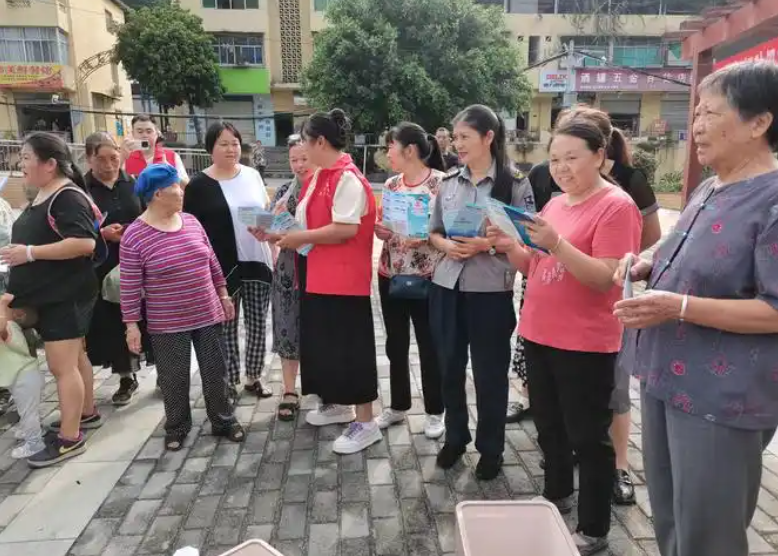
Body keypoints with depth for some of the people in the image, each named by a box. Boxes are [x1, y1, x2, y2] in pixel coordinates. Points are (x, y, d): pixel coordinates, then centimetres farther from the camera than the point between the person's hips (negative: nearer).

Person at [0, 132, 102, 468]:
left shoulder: (67, 197, -17)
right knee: (73, 356, 18)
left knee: (61, 365, -6)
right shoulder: (42, 196, 13)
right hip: (47, 294, 10)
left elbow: (85, 242, -29)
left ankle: (69, 438, 3)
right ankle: (86, 413, 32)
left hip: (66, 296, -10)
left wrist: (30, 253, -25)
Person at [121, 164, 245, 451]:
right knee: (174, 379, 11)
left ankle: (223, 420, 30)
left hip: (208, 315, 4)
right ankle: (176, 428, 31)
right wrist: (131, 325, -9)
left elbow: (212, 263, 10)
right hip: (167, 324, -4)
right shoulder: (134, 236, -12)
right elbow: (130, 287, -10)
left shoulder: (191, 221, 2)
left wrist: (223, 295, 12)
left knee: (215, 372, 13)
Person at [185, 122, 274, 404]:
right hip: (222, 267, -3)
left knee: (257, 323, 10)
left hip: (258, 262, 3)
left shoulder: (252, 175, 5)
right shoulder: (199, 185, -6)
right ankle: (229, 384, 22)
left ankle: (253, 378, 27)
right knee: (226, 327, 8)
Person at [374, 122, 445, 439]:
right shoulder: (391, 185, 9)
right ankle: (398, 406, 32)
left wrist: (427, 235, -25)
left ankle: (434, 412, 24)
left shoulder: (441, 182, -9)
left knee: (429, 347, 6)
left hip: (426, 276, -6)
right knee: (395, 345, 15)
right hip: (390, 274, 6)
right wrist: (378, 228, -6)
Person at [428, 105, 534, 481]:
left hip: (491, 292, -4)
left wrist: (486, 245, -18)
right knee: (450, 367, 15)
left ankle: (491, 449, 28)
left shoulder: (515, 184, -6)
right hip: (446, 287, 5)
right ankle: (454, 438, 36)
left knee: (490, 373, 8)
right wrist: (446, 245, -9)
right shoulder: (449, 182, 7)